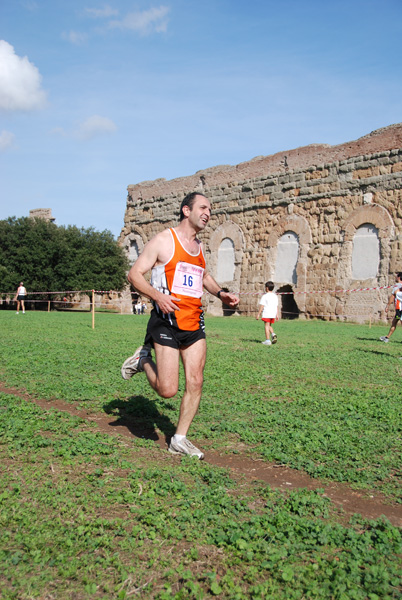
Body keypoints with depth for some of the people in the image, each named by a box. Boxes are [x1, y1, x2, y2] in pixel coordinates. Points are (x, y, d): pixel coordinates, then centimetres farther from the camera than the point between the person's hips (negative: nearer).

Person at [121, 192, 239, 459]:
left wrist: (220, 293, 15)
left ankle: (180, 439, 17)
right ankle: (143, 359, 20)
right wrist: (157, 295, -25)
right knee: (168, 390, -9)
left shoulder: (199, 246, 16)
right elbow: (134, 274, -8)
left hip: (194, 323, 7)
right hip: (168, 321, -7)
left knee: (195, 383, 3)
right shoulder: (164, 240, -5)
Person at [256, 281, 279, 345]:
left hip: (266, 314, -6)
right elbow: (276, 306, 14)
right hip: (273, 314, 6)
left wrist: (258, 314, -5)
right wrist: (277, 314, 20)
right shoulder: (275, 296, 11)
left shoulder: (265, 296, -7)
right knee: (269, 326, 20)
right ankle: (273, 334, -5)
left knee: (267, 326, -1)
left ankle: (268, 340, -4)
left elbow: (262, 306, -9)